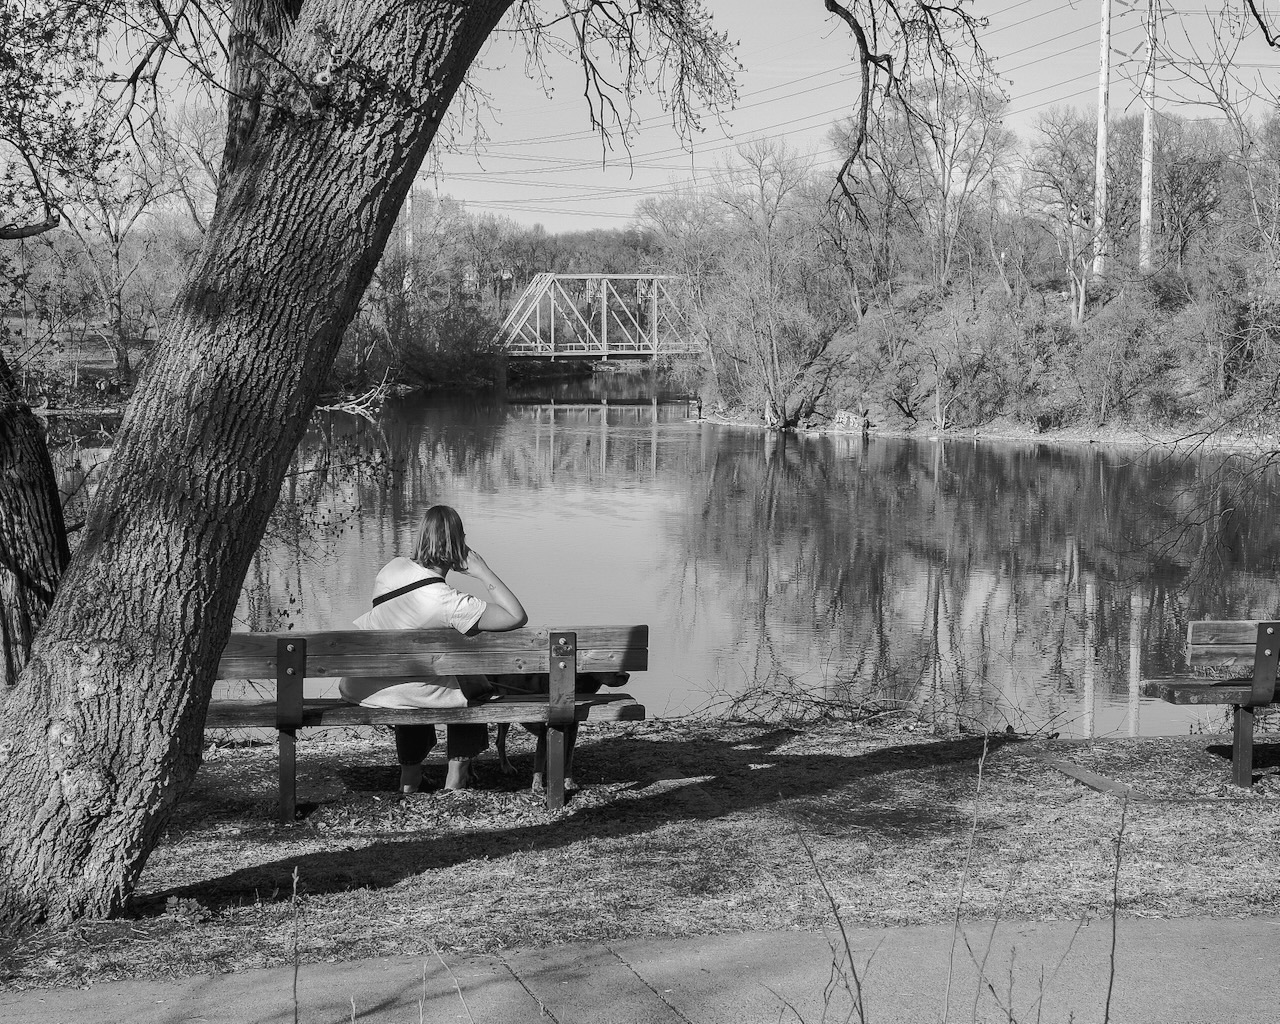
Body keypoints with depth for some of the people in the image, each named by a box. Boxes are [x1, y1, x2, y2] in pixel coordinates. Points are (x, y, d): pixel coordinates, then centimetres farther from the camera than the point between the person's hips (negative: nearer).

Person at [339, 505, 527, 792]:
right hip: (409, 695, -5)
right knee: (474, 683, 25)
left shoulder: (393, 567, -7)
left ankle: (409, 775, 46)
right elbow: (517, 617, -24)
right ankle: (457, 774, 30)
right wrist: (484, 572, -19)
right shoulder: (448, 602, -24)